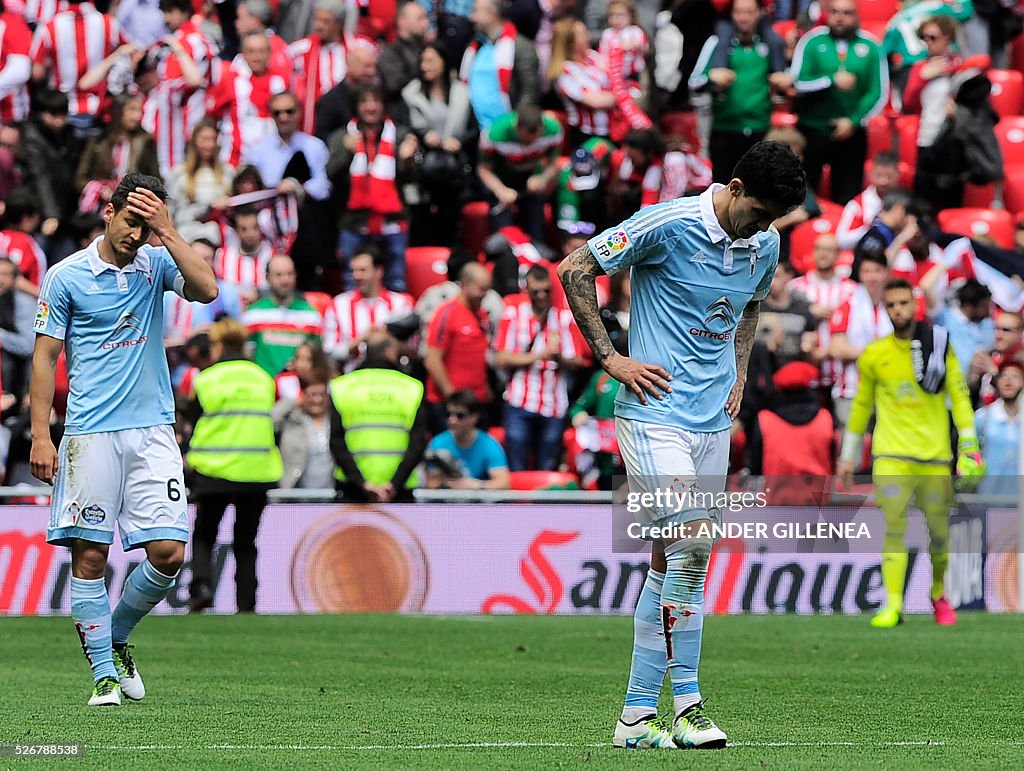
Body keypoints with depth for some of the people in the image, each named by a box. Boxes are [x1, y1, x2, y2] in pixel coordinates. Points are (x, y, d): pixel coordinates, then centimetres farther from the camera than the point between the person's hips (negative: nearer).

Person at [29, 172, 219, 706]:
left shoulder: (156, 263, 7)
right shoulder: (66, 276, 0)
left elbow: (207, 290, -12)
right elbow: (45, 356, 2)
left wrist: (166, 231, -13)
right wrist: (40, 435, -5)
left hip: (153, 430, 2)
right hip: (90, 435, -2)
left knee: (168, 553, -4)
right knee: (89, 556, -3)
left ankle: (117, 638, 20)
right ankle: (104, 672, 5)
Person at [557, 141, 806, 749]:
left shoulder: (766, 245, 8)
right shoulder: (667, 225, -12)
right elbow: (575, 270, -7)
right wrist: (610, 357, -9)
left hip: (714, 422, 7)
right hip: (656, 409, -7)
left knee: (673, 562, 7)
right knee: (691, 542, -19)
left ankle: (638, 714, 12)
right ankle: (686, 704, -13)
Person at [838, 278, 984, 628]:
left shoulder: (940, 347, 2)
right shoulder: (873, 355, 4)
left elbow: (959, 397, 3)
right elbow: (861, 405, 15)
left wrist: (969, 448, -4)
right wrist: (848, 455, 16)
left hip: (935, 455, 1)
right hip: (892, 454, -1)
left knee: (939, 533, 5)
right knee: (894, 528, -15)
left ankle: (939, 595, 29)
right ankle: (893, 605, -17)